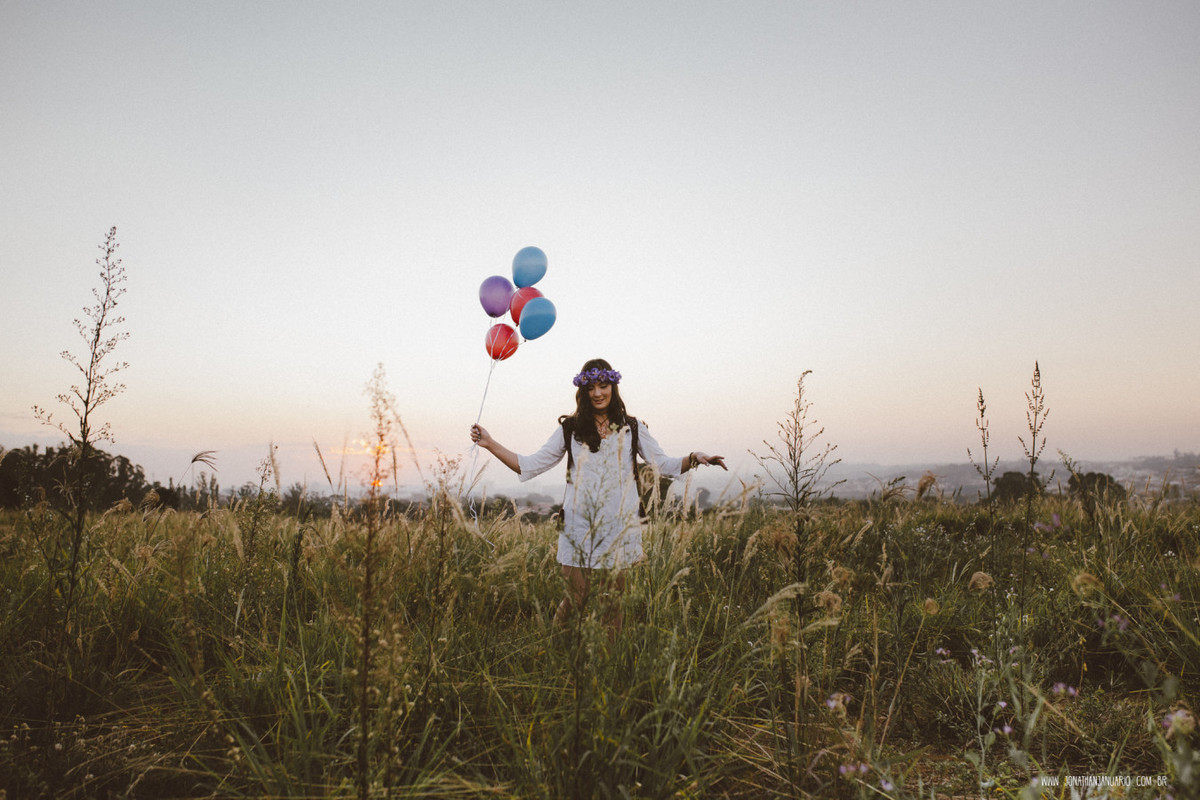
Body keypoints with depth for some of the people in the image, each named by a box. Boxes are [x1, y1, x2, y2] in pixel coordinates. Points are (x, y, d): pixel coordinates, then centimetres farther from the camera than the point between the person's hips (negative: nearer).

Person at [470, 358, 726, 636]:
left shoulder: (631, 428, 11)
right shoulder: (570, 429, 9)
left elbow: (664, 464, 10)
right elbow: (530, 466, 8)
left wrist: (694, 459, -9)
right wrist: (490, 444, 0)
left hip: (619, 527, 1)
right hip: (579, 527, 0)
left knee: (613, 600, 4)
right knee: (576, 597, -2)